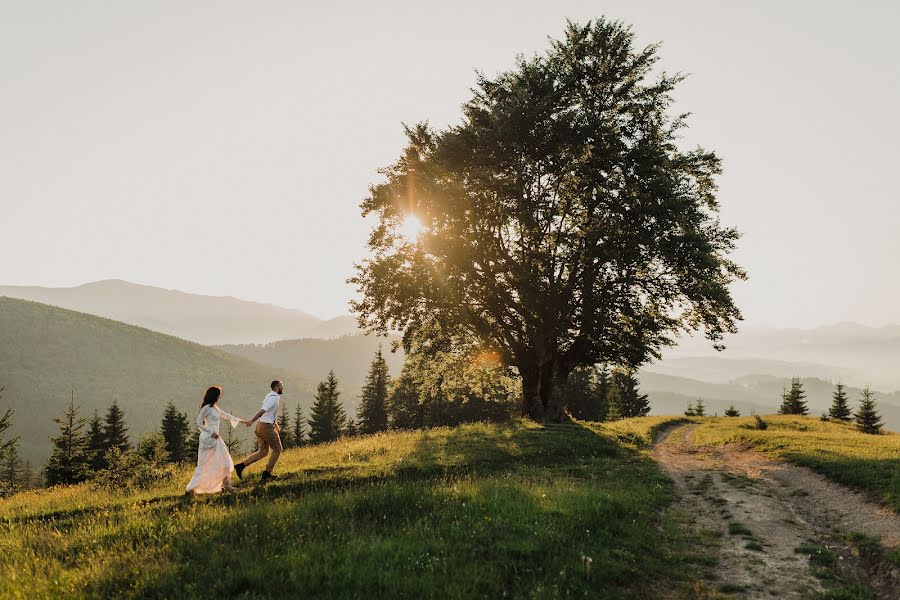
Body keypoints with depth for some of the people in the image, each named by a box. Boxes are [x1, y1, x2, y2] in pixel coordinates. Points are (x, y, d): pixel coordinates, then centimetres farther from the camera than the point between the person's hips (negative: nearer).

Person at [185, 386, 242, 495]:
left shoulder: (215, 408, 13)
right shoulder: (206, 408, -13)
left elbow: (226, 415, 27)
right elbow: (198, 423, -15)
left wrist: (240, 421, 33)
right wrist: (211, 433, -18)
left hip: (216, 438, 9)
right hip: (208, 439, -9)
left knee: (224, 462, 11)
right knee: (204, 465, -5)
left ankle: (226, 486, 18)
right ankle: (191, 489, 1)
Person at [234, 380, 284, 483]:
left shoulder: (270, 396, 15)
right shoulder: (274, 398, -17)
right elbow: (263, 410, -29)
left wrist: (276, 425, 34)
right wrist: (252, 420, -39)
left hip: (261, 426, 9)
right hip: (267, 428, -9)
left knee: (263, 452, 15)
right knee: (277, 449, 7)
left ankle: (241, 465, 7)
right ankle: (267, 473, 11)